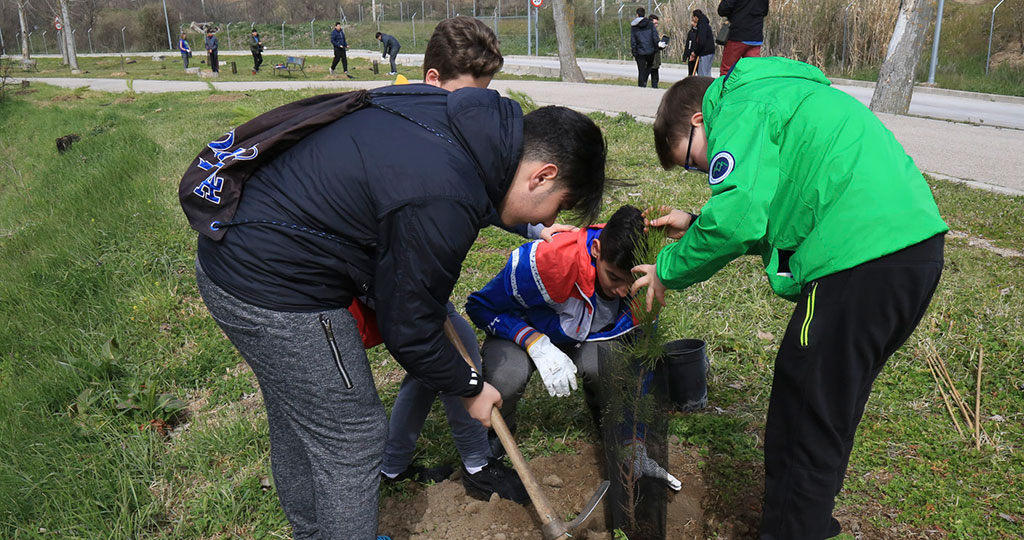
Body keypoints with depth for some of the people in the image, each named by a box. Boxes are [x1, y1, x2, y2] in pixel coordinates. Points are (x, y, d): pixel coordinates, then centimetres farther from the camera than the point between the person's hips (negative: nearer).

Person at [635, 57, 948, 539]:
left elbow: (736, 219, -18)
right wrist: (696, 225, 21)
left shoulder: (740, 108, -3)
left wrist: (668, 270, -4)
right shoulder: (784, 96, 27)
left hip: (861, 262, -10)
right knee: (833, 409, 23)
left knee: (805, 422, 2)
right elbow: (778, 216, 27)